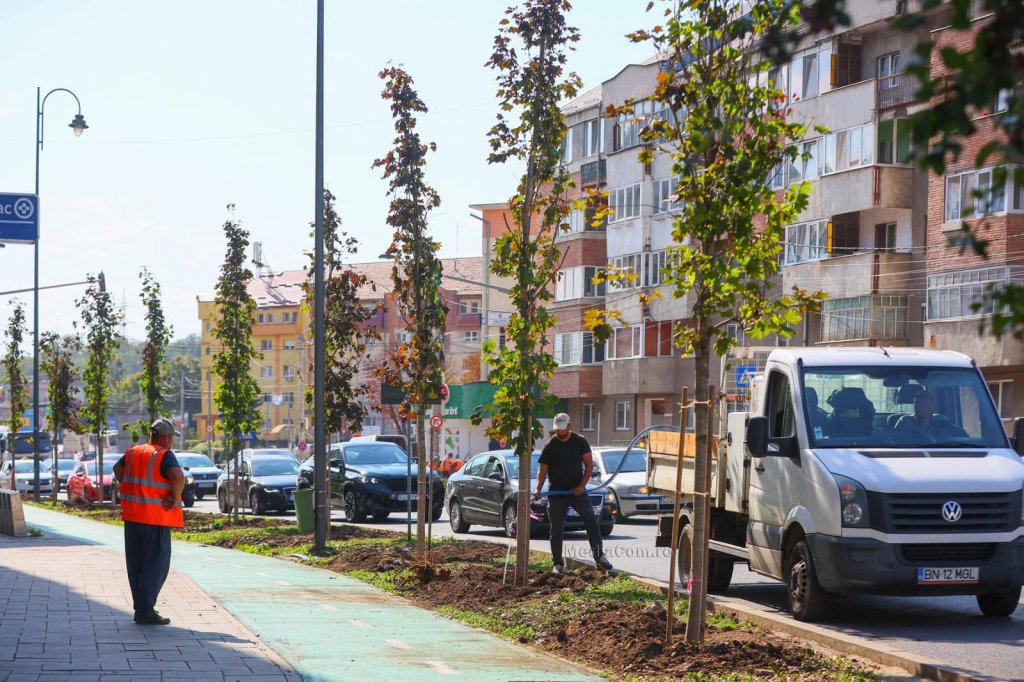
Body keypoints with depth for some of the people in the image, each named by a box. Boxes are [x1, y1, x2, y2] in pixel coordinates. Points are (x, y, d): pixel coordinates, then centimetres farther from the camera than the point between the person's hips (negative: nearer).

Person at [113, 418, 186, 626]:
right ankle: (146, 611, -6)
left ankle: (141, 608, 19)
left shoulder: (133, 452, 11)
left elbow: (117, 468, 29)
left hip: (132, 515, 7)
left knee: (136, 563, 13)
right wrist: (175, 499, -14)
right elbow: (178, 476, -28)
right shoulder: (165, 456, -11)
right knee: (156, 564, -2)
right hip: (155, 517, -7)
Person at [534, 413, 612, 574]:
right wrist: (538, 490, -15)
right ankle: (558, 563, 8)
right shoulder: (550, 446, 0)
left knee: (591, 522, -11)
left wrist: (582, 486, -11)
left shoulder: (580, 442, 1)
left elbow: (589, 465, 1)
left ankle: (599, 556, -8)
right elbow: (542, 470, 0)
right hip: (556, 493, 0)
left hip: (577, 491, 0)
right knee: (556, 529, 1)